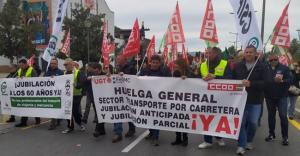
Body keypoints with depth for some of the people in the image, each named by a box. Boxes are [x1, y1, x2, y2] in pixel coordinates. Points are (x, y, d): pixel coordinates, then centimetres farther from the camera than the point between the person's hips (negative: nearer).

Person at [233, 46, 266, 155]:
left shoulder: (261, 66, -1)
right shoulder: (238, 66, 5)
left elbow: (265, 82, -10)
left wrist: (251, 84, -21)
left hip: (255, 100, 0)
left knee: (253, 122, 8)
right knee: (241, 122, -1)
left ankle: (249, 141, 32)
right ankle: (241, 145, 9)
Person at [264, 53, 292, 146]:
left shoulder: (284, 68, -3)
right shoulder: (266, 69, -1)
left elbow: (290, 80, -9)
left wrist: (282, 81, -24)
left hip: (281, 96, -2)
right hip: (269, 97, 2)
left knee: (283, 116, -7)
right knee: (271, 115, 12)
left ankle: (285, 137, 5)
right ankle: (271, 134, 24)